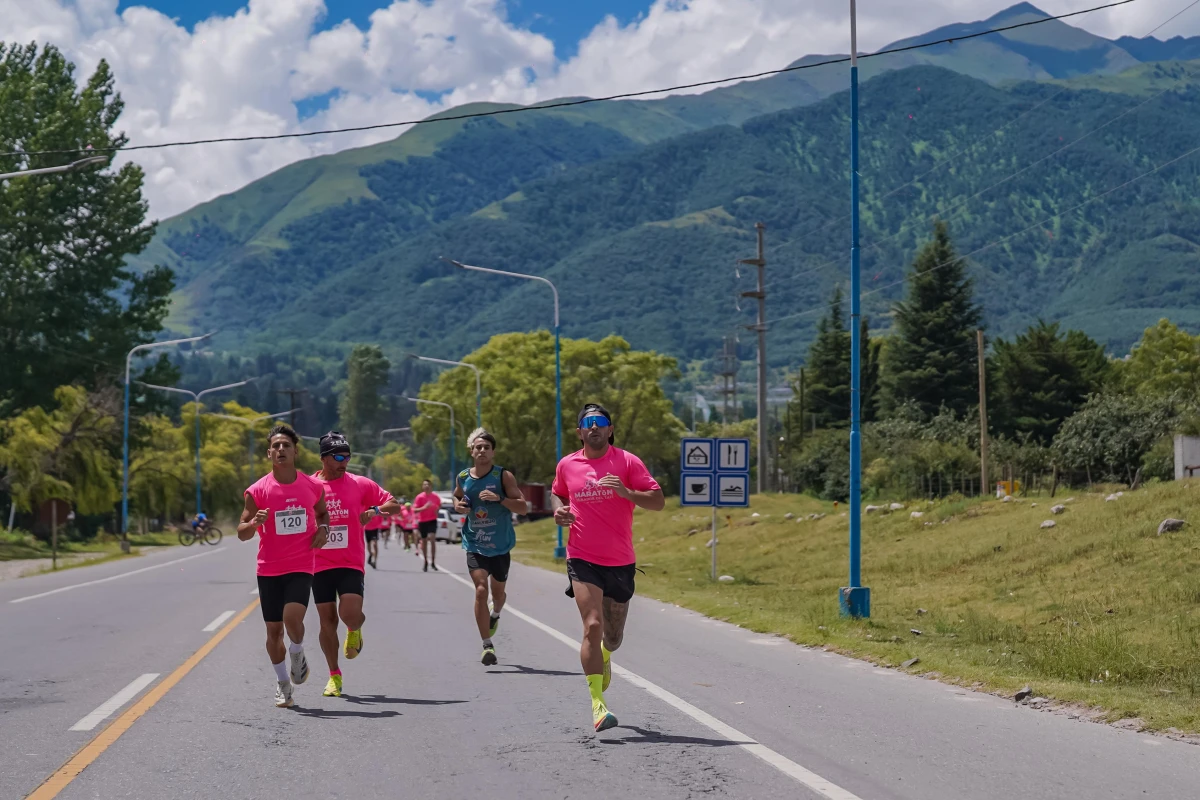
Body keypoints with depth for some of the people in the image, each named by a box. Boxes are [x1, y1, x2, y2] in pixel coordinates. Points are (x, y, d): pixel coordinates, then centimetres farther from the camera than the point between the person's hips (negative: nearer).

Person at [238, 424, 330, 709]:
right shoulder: (257, 491, -5)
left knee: (293, 618, -22)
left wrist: (323, 529, 0)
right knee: (274, 630, 6)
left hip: (301, 568, -1)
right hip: (269, 569, 1)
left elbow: (322, 512, 22)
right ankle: (282, 682, 26)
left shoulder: (313, 487, 1)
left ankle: (297, 653, 11)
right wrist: (255, 523, -22)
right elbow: (242, 533, -1)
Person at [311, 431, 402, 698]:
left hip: (351, 563, -1)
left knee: (350, 614, -18)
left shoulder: (360, 484, 2)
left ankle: (355, 630, 20)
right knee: (327, 620, 4)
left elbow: (394, 504, 6)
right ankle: (334, 676, 19)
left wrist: (375, 510, -13)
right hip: (320, 564, 1)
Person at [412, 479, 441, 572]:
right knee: (424, 541, 9)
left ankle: (433, 562, -13)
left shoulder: (435, 496, 1)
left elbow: (439, 505, 20)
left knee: (432, 539, -18)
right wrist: (424, 507, -26)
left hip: (432, 520, 0)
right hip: (422, 521, 0)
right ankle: (426, 562, 23)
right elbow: (414, 509, -10)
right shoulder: (420, 497, -6)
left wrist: (437, 510, -2)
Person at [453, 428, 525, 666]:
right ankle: (487, 646, -13)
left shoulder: (504, 476, -8)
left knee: (498, 591, 16)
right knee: (480, 589, -16)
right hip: (475, 545, 0)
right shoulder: (463, 478, 2)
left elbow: (522, 506, -12)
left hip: (500, 545, 0)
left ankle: (495, 614, 54)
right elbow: (457, 497, 22)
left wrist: (500, 498, -28)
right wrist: (457, 505, -2)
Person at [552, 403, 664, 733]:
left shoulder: (628, 462, -3)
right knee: (593, 627, -19)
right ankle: (598, 705, -18)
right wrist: (559, 510, 2)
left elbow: (658, 501, -8)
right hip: (582, 560, -1)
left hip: (620, 562, 1)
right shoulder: (567, 465, 5)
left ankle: (604, 656, 52)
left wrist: (626, 492, -24)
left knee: (613, 637, 13)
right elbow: (557, 493, 24)